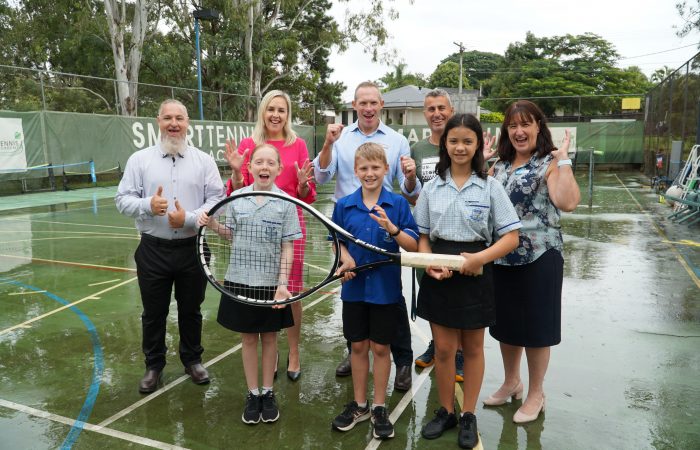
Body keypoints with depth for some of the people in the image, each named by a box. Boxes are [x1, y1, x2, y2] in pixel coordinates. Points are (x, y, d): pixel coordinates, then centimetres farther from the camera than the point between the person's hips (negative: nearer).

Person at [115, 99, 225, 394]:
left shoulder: (204, 161, 3)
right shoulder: (140, 159, 4)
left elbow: (217, 200, -3)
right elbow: (123, 200, 0)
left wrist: (189, 218, -17)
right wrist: (148, 205, -20)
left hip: (193, 249, 0)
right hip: (153, 250, 0)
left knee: (191, 309, 14)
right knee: (153, 312, 11)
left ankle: (192, 359, 33)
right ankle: (154, 365, 29)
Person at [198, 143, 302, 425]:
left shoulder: (285, 203, -7)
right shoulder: (237, 197, -1)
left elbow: (287, 248, -6)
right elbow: (232, 235, 12)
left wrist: (282, 284, -13)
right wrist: (213, 225, -7)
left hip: (271, 283, -2)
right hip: (240, 281, 2)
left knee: (269, 338, 12)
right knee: (248, 338, 12)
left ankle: (268, 393, 29)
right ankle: (253, 394, 28)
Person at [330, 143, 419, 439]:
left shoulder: (398, 203, -7)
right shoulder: (344, 205, 0)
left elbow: (413, 246, -9)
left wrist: (392, 228, -26)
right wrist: (346, 259, -9)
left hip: (386, 289, -2)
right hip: (354, 288, 2)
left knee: (380, 348, 9)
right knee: (358, 347, 13)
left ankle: (379, 408, 27)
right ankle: (359, 405, 31)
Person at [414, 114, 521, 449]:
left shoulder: (490, 186, -5)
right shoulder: (432, 186, 3)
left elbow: (511, 237, -6)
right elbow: (422, 236, 5)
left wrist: (480, 257, -21)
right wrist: (429, 263, -13)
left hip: (475, 274, -2)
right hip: (439, 275, 2)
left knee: (472, 348, 13)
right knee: (443, 348, 10)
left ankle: (468, 416, 29)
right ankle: (446, 411, 30)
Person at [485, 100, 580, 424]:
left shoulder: (550, 164, -9)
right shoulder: (499, 165, 10)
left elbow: (568, 202, -25)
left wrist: (563, 159, -22)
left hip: (539, 256, -6)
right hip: (502, 256, 6)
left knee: (534, 326, 7)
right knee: (506, 323, 17)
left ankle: (535, 393, 27)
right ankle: (511, 382, 38)